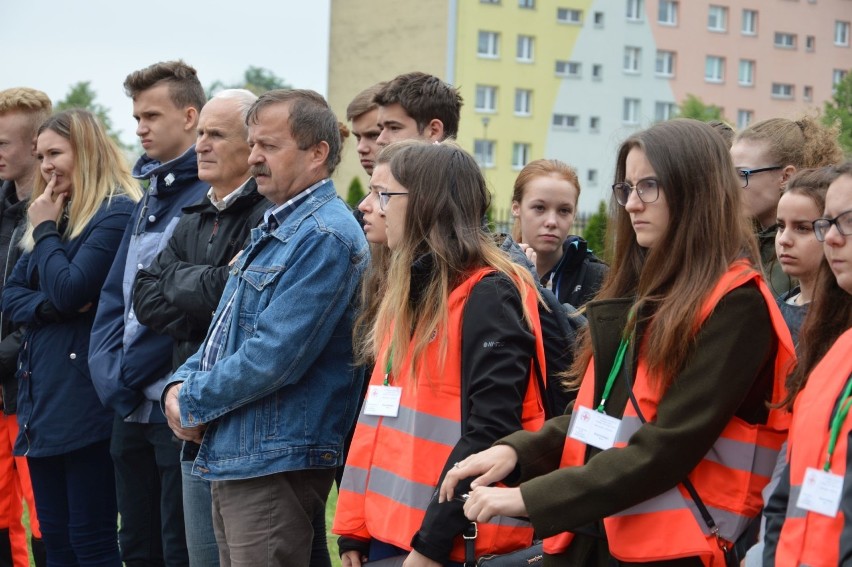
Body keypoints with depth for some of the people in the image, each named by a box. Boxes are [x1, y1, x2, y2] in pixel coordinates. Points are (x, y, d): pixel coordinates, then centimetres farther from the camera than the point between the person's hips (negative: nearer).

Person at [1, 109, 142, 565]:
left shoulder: (117, 214, -9)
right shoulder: (55, 215, 18)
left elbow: (69, 291, -18)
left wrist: (45, 229, -4)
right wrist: (48, 305, -8)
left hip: (85, 400, -9)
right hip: (42, 393, 9)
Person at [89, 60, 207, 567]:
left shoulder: (209, 194, -11)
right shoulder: (150, 196, 17)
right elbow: (115, 295, 16)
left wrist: (132, 371, -13)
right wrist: (111, 373, 3)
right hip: (132, 407, 9)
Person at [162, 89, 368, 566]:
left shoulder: (324, 237, -16)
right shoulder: (275, 230, 17)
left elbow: (275, 357, -23)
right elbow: (227, 332, 22)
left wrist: (194, 403, -10)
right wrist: (181, 384, 3)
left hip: (275, 464, -10)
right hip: (231, 456, 10)